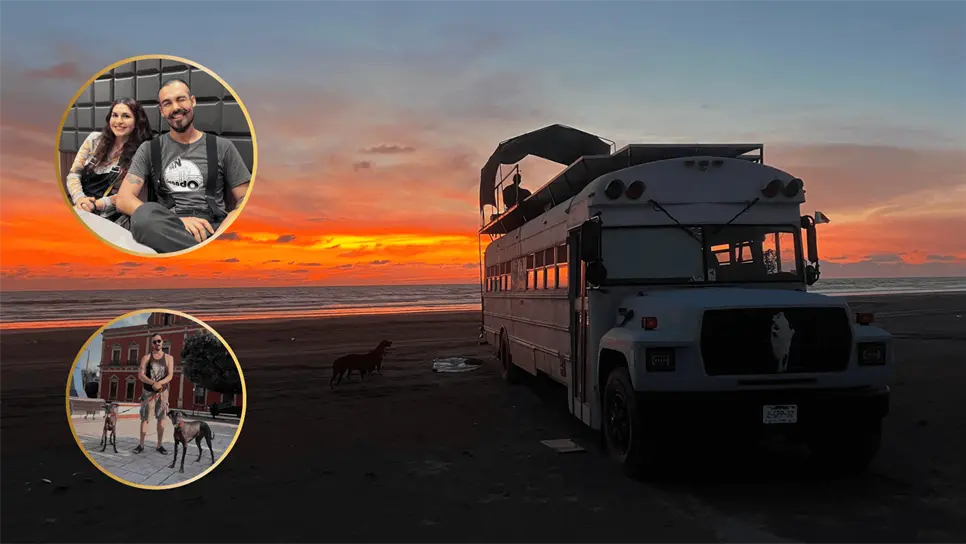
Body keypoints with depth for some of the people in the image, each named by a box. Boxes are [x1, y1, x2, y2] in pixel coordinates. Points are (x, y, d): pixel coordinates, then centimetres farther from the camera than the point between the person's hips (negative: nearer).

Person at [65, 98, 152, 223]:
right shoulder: (94, 139, 11)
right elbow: (74, 174, 8)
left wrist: (97, 204, -19)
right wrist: (79, 198, -12)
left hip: (105, 217, -4)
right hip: (75, 206, 5)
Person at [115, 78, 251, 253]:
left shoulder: (222, 147, 16)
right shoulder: (149, 149, 16)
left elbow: (246, 199, 12)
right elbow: (123, 199, 4)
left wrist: (228, 223, -15)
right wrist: (178, 220, -14)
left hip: (213, 230, -2)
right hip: (167, 231, 2)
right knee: (145, 215, -37)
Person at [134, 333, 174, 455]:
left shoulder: (169, 357, -3)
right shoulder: (146, 357, -5)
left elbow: (170, 376, -12)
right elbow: (140, 375, -15)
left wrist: (159, 383, -31)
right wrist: (153, 383, -32)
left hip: (162, 392, 1)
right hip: (148, 392, 0)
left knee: (161, 419, 3)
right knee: (144, 418, 3)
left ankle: (159, 445, 10)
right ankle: (141, 445, 12)